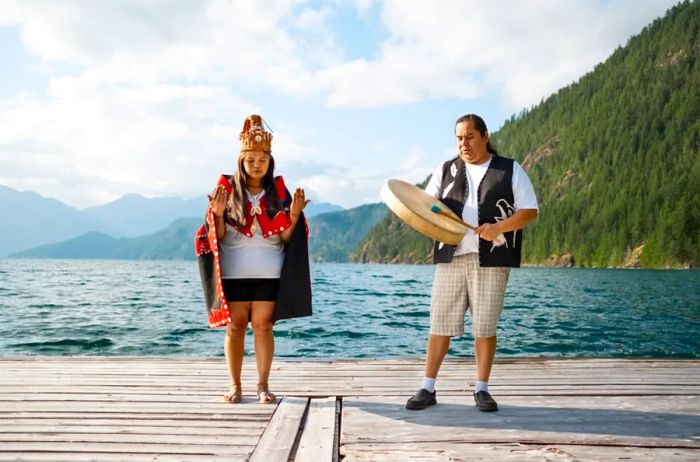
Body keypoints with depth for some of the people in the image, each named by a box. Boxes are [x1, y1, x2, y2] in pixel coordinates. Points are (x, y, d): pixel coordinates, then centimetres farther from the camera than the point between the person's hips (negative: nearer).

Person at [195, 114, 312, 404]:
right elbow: (217, 236, 1)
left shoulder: (278, 191, 6)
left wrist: (295, 214, -14)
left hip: (268, 273, 0)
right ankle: (235, 385, 16)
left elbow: (286, 237, 2)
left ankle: (263, 385, 9)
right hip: (232, 271, 0)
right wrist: (218, 213, -17)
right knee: (235, 326, 4)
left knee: (263, 325, 0)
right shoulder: (227, 188, 3)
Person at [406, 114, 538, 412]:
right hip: (451, 256, 2)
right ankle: (427, 389, 10)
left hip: (491, 259, -2)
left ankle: (482, 390, 16)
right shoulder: (446, 170, 14)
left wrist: (499, 227, -14)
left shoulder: (510, 170, 6)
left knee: (484, 326, 3)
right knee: (440, 323, 1)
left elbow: (530, 211, 2)